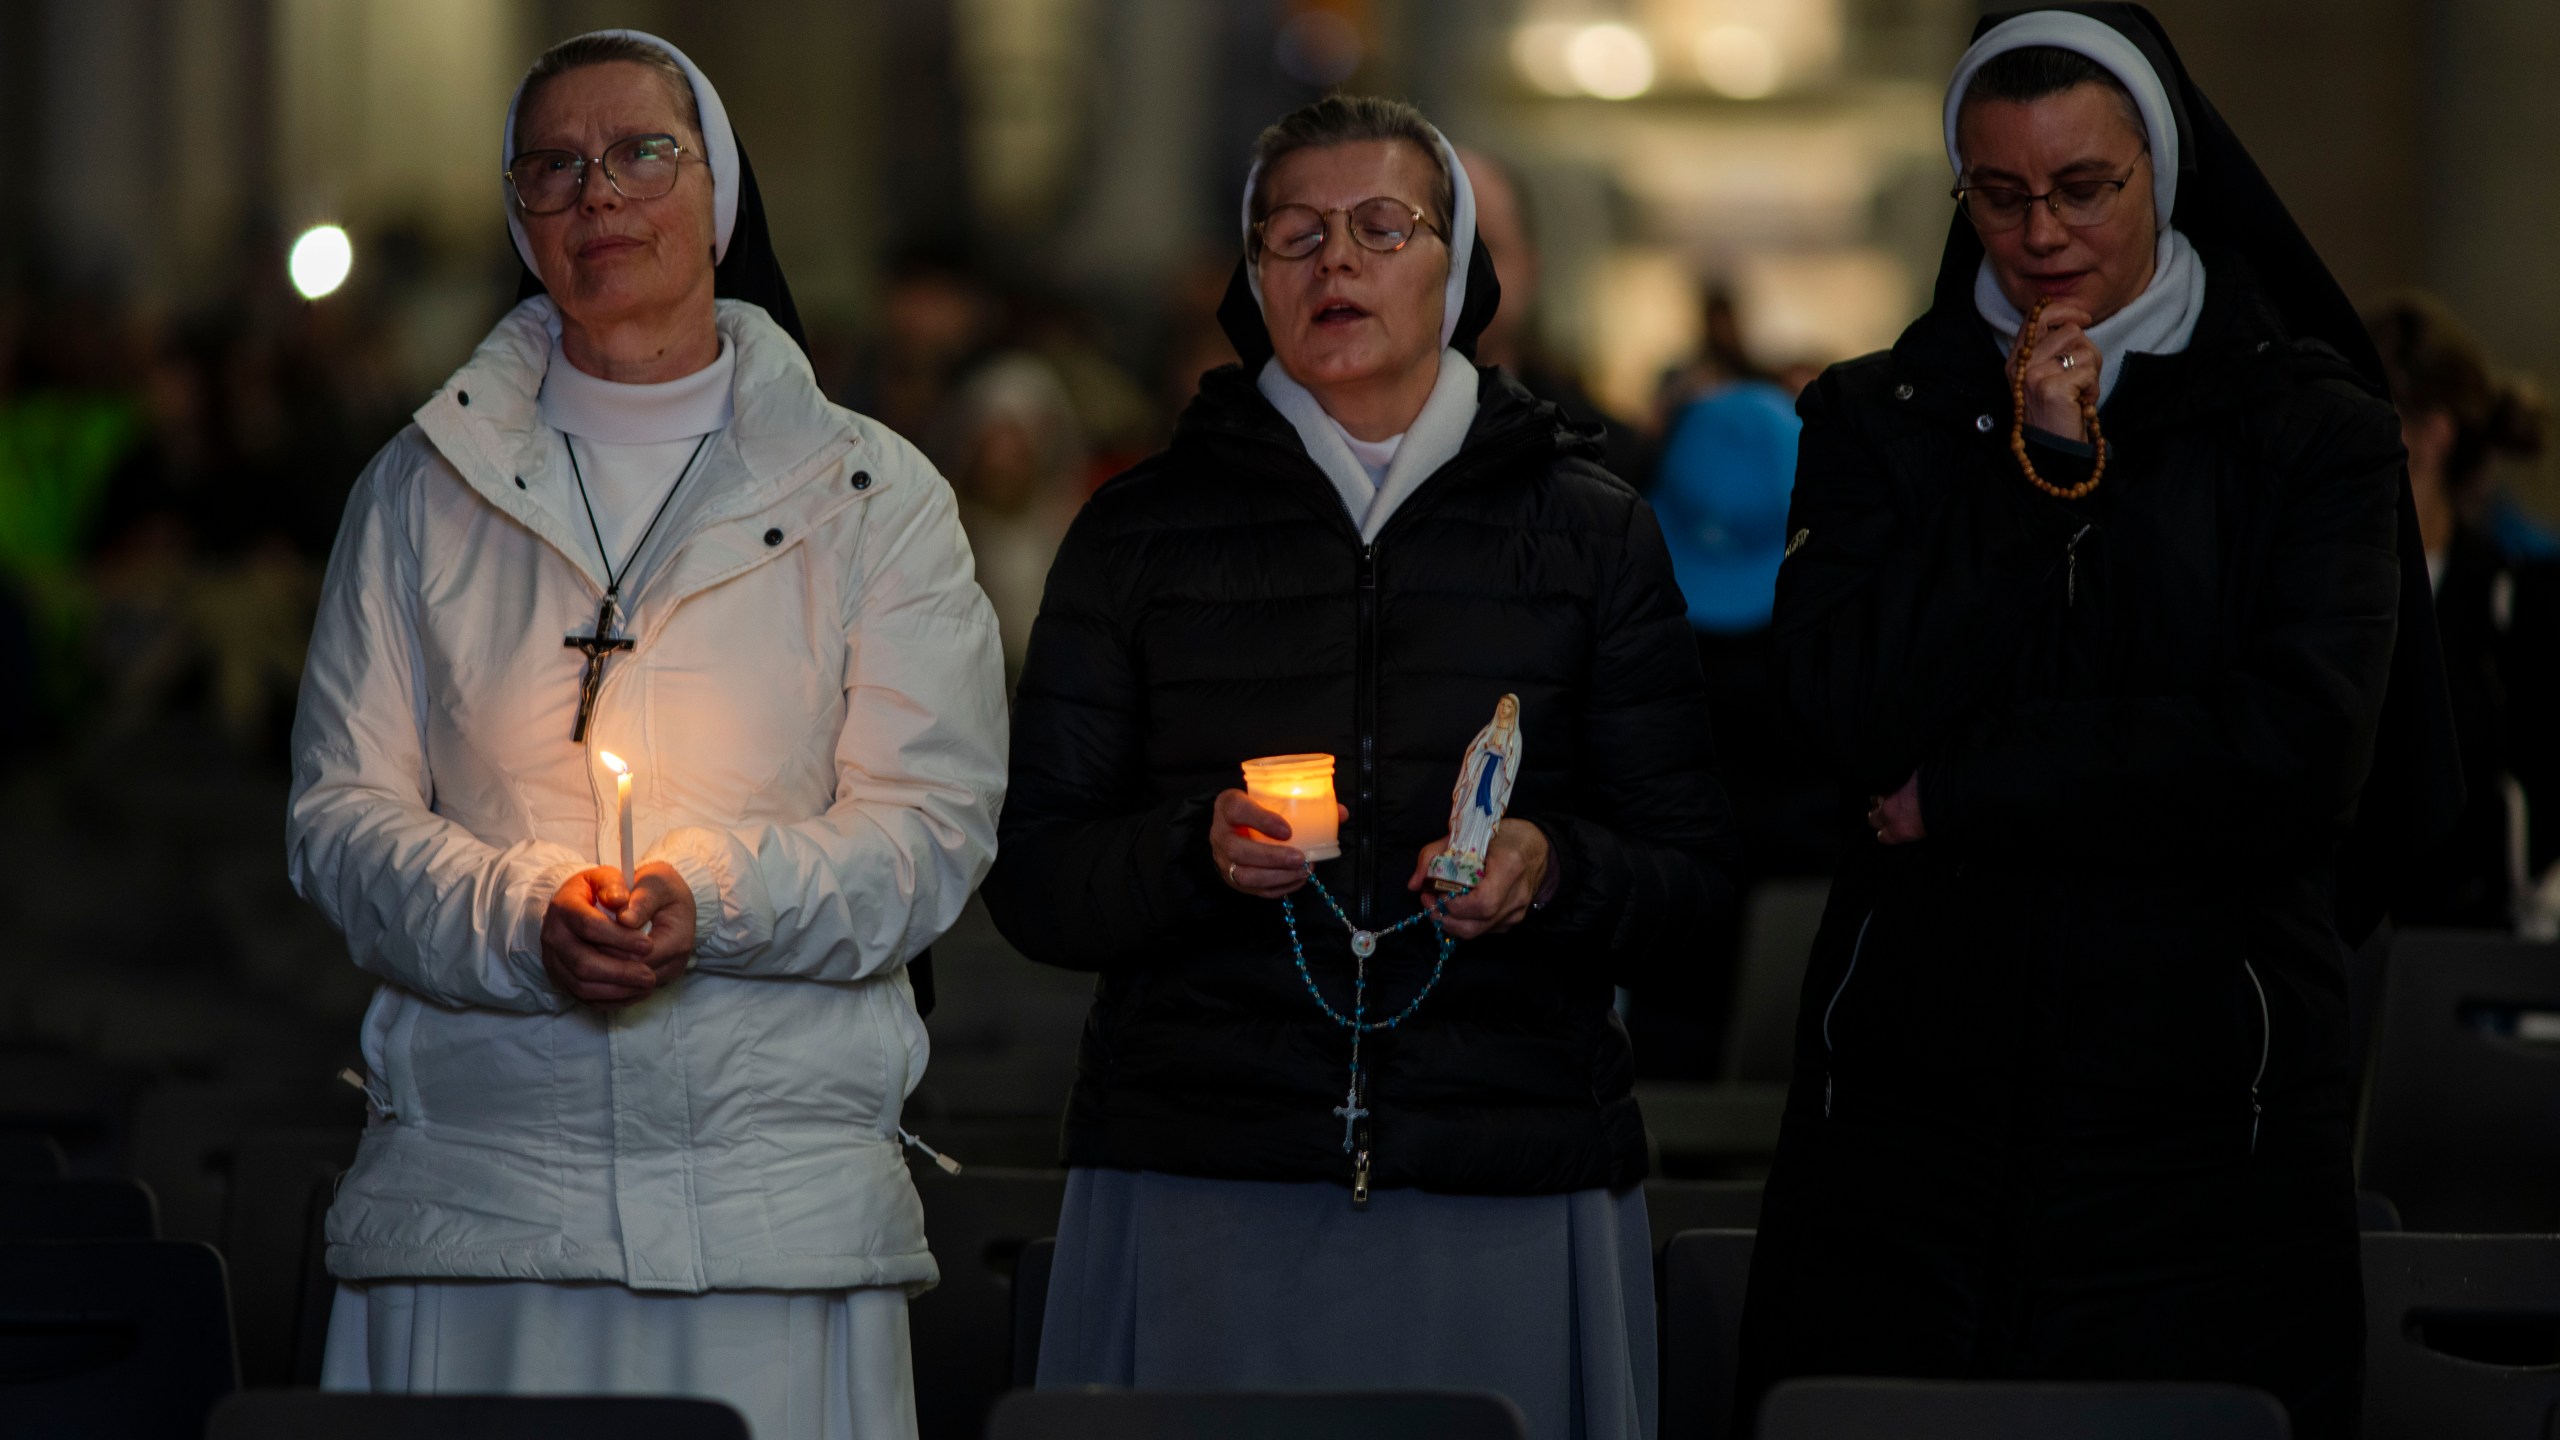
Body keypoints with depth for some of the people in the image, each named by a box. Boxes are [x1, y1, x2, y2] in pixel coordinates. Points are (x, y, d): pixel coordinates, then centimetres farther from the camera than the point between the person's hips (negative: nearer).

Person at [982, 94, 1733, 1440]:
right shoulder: (1146, 529, 10)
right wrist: (1198, 852, -14)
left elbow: (1689, 876, 7)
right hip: (1203, 1194, 0)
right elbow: (1032, 884, 6)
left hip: (1505, 1203, 0)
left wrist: (1553, 870, -14)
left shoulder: (1590, 532, 10)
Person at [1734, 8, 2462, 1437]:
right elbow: (1855, 717, -4)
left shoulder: (2308, 428, 4)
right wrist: (2042, 470, -9)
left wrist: (1963, 791, -7)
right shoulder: (1877, 420, 11)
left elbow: (2305, 754, -9)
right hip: (1910, 1098, 2)